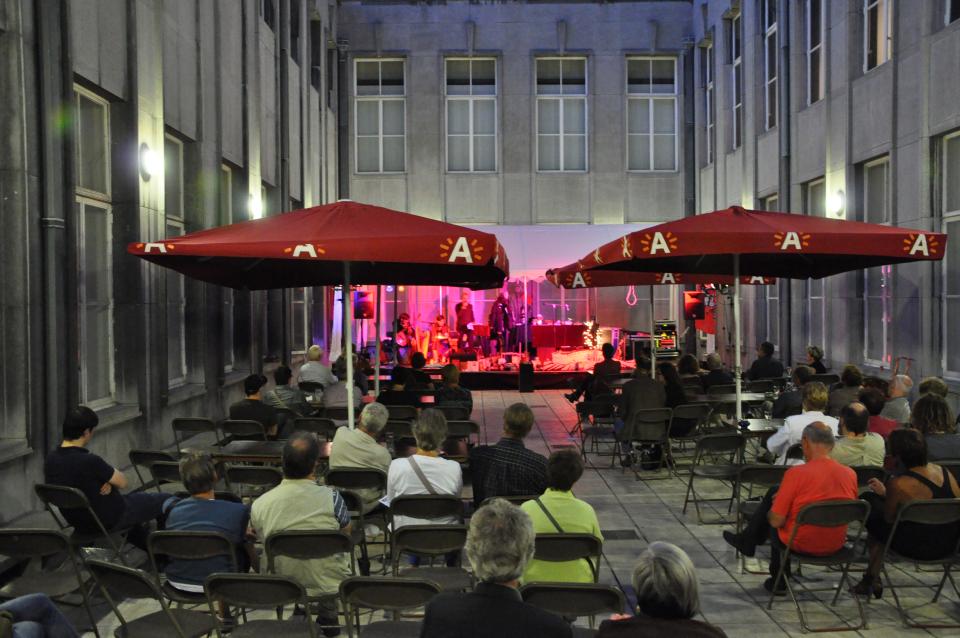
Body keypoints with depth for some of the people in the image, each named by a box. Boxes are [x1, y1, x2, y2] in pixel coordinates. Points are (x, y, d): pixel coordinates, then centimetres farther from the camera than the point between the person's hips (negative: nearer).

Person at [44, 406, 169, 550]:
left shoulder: (50, 459, -10)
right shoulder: (89, 461, -35)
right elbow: (122, 483, -19)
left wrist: (106, 480, -9)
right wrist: (110, 472, 0)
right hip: (109, 520, -8)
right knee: (164, 500, 11)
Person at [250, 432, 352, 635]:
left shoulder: (259, 505, -19)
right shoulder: (331, 497, -24)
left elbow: (264, 540, 3)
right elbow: (346, 532, -3)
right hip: (328, 583, -2)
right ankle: (328, 616, 42)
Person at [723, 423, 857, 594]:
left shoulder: (796, 473, -22)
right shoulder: (850, 474, -8)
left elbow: (776, 521, -17)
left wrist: (770, 514, 7)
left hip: (801, 544, -5)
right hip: (836, 545, 5)